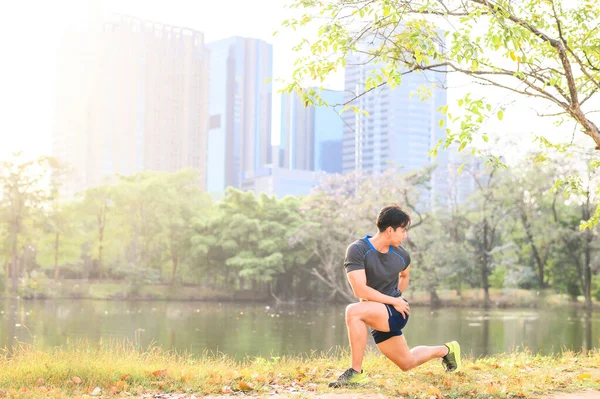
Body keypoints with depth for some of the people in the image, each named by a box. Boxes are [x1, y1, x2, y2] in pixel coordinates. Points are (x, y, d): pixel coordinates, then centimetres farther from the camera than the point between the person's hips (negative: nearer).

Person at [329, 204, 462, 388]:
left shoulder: (401, 256, -3)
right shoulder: (357, 250, -13)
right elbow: (360, 290, -20)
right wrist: (393, 300, -15)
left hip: (396, 312, -2)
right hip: (377, 316, 2)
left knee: (353, 311, -31)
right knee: (407, 363, 17)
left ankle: (356, 372, -17)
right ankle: (446, 350, 44)